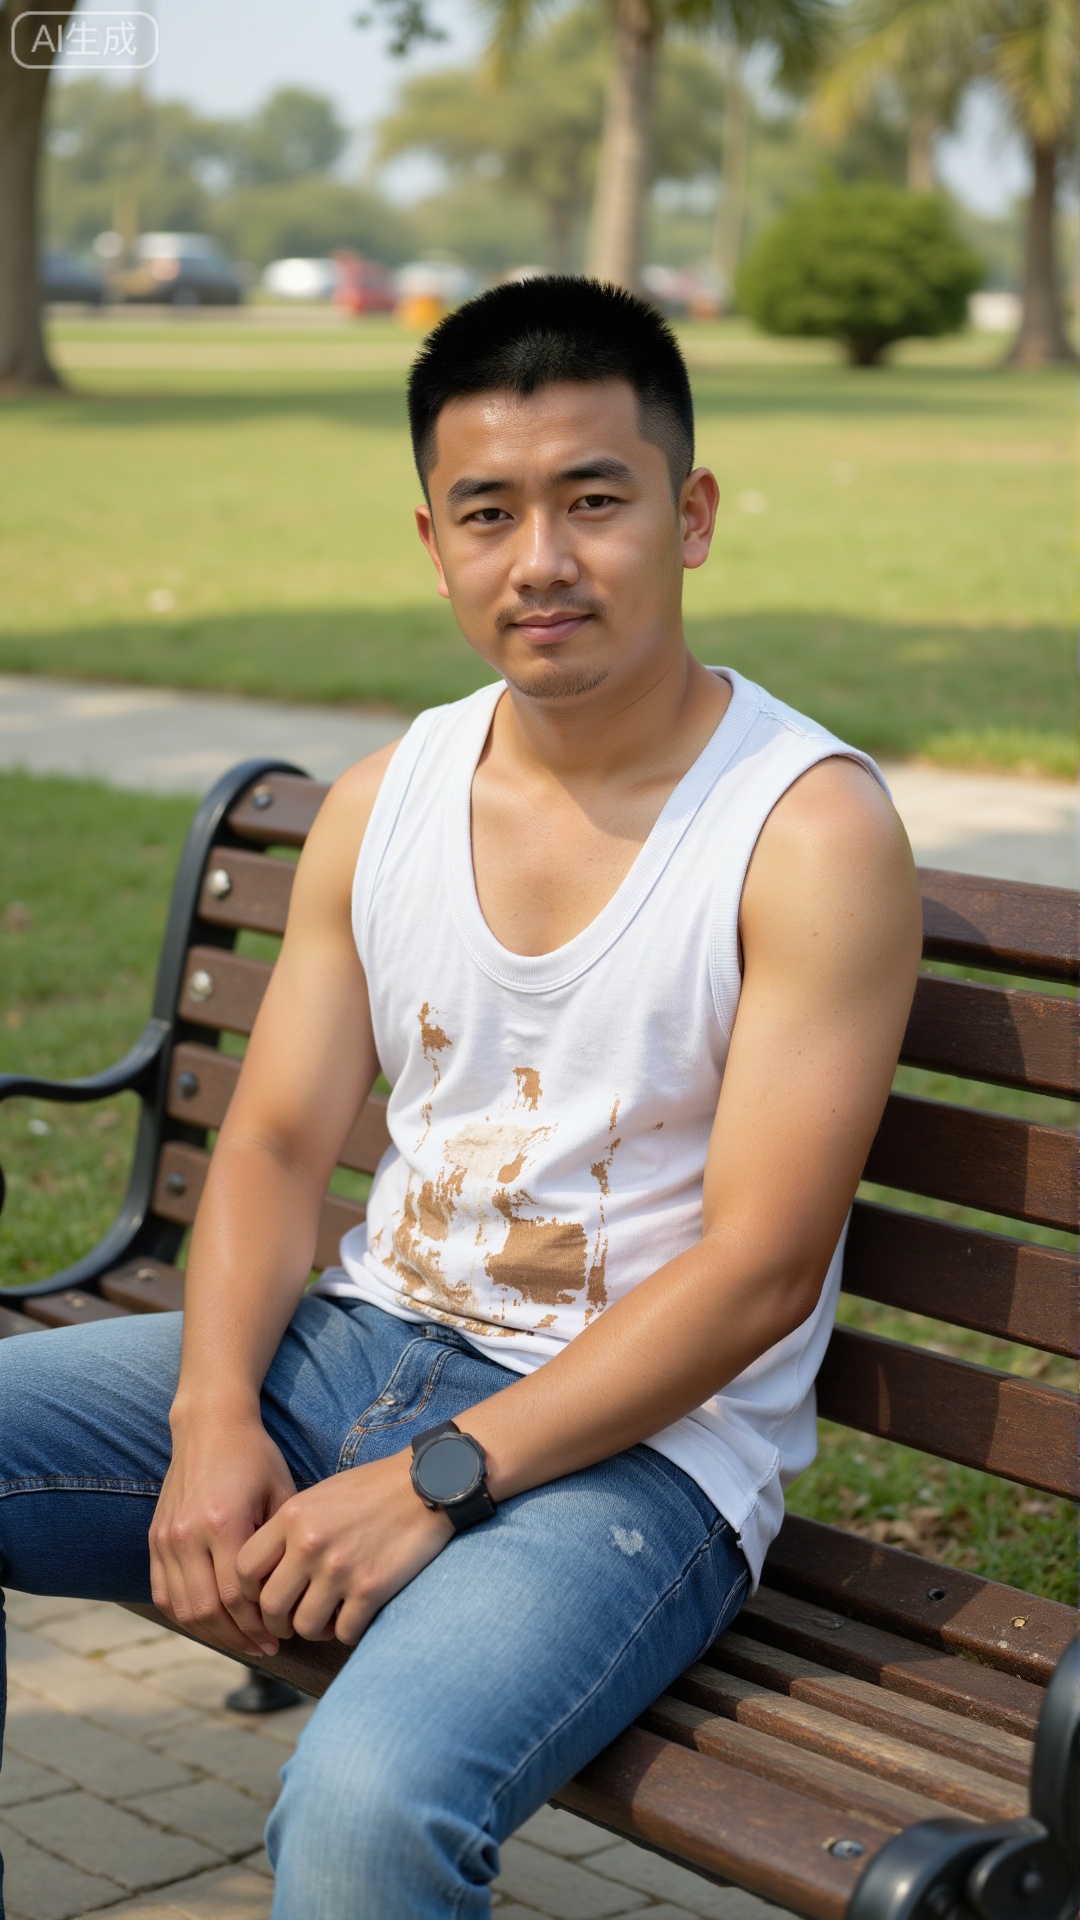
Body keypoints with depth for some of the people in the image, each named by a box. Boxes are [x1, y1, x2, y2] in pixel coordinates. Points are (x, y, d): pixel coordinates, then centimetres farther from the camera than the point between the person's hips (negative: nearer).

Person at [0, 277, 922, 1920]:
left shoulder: (816, 830, -11)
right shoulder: (380, 803, 8)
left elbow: (758, 1272, -15)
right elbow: (278, 1141, 8)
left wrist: (435, 1481, -20)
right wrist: (216, 1415, -11)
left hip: (636, 1441, -6)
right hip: (358, 1348, 6)